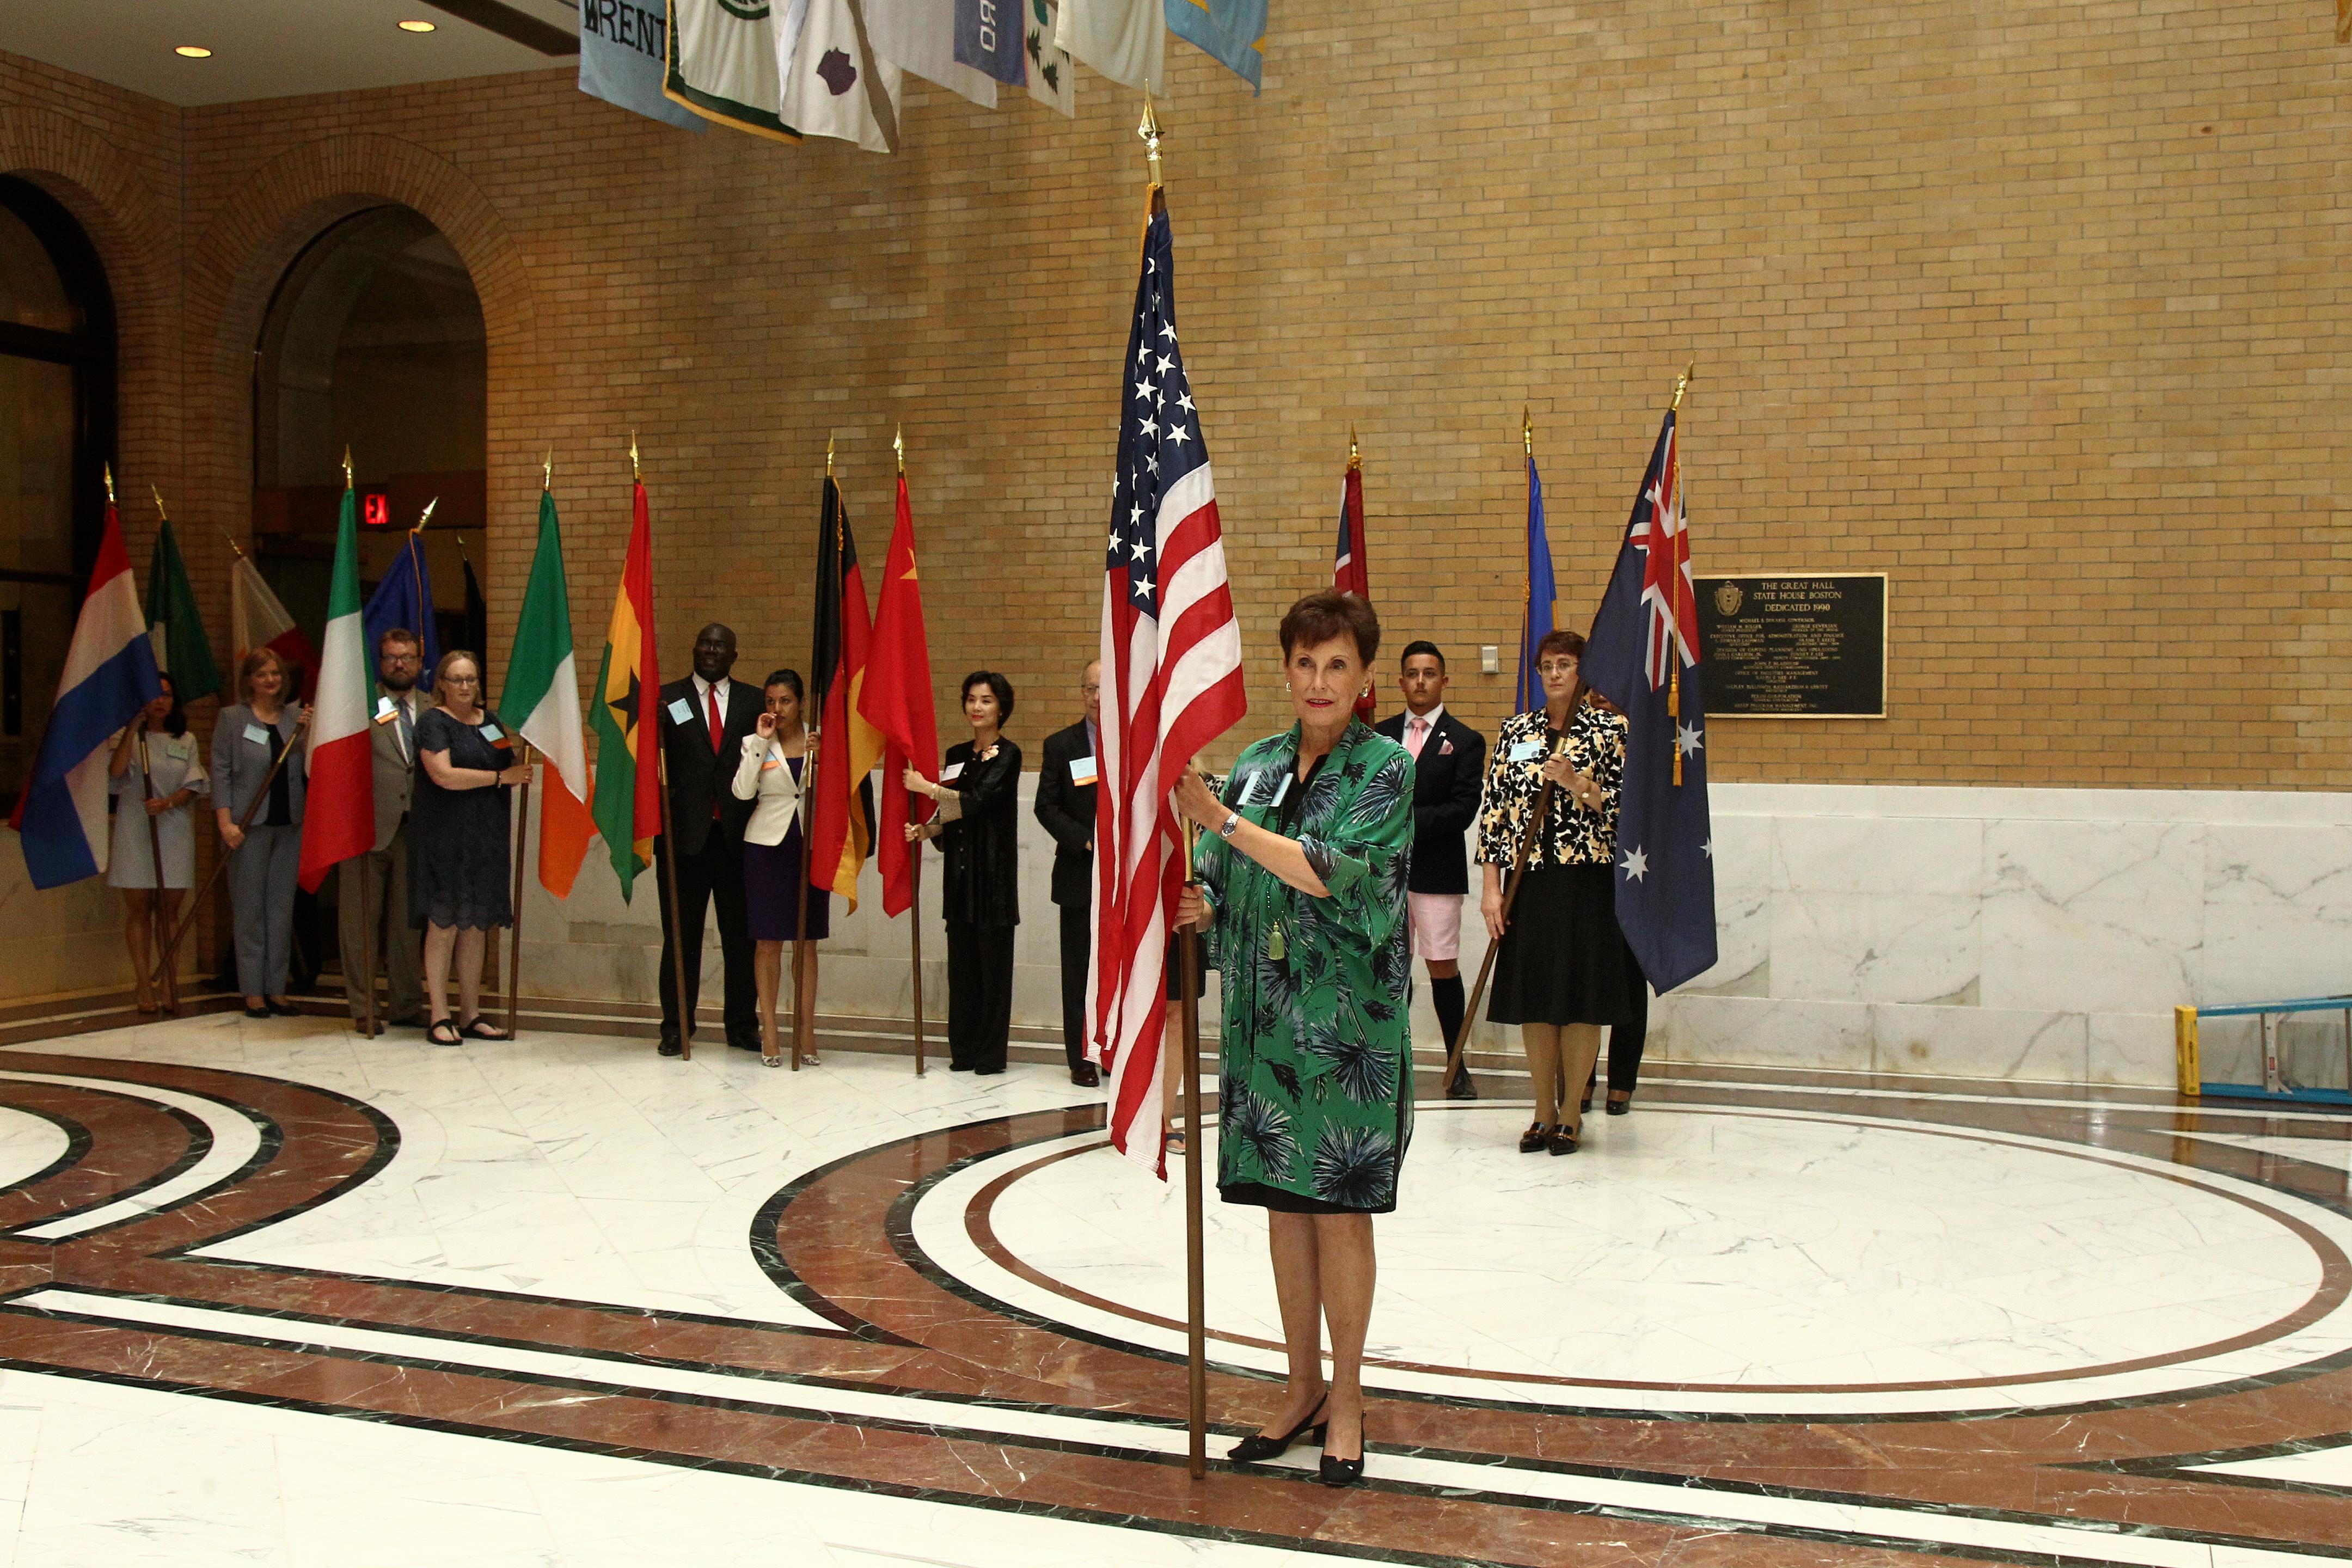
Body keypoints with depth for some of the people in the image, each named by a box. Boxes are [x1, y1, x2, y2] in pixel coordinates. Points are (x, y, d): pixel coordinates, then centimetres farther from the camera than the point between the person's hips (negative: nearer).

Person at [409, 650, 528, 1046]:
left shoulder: (490, 721, 14)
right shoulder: (434, 722, -5)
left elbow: (512, 769, 25)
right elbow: (444, 775, -17)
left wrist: (521, 771, 4)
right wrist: (501, 777, -13)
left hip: (485, 836, 6)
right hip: (444, 835, -6)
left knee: (477, 926, 6)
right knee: (444, 924, -4)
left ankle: (471, 1015, 11)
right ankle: (440, 1017, 1)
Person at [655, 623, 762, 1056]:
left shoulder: (752, 702, 10)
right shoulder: (667, 700, 6)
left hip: (738, 835, 1)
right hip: (685, 833, -1)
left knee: (740, 934, 6)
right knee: (681, 934, 5)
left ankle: (743, 1025, 16)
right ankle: (676, 1026, 14)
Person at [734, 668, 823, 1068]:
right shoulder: (756, 743, 3)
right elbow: (742, 791, -11)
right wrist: (761, 742, -11)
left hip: (810, 844, 1)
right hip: (767, 844, -1)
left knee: (807, 941, 5)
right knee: (768, 941, 1)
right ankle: (769, 1032, 8)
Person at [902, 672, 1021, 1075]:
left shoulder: (1007, 755, -5)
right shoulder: (957, 754, 14)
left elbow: (976, 801, -17)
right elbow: (950, 813, 15)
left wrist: (926, 787, -19)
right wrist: (925, 830, -4)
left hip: (994, 869, -6)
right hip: (960, 870, 6)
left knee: (993, 962, -2)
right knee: (961, 962, 8)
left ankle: (991, 1054, 4)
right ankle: (964, 1050, 15)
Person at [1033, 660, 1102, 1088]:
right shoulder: (1060, 745, 3)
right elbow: (1046, 807, -2)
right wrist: (1086, 841, -13)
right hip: (1080, 877, -1)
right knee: (1079, 972, 4)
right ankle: (1082, 1060, 11)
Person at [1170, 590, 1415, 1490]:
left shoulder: (1384, 769, -6)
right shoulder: (1257, 765, 9)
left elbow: (1329, 873, -19)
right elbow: (1219, 882, 10)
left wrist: (1223, 819, -20)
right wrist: (1199, 905, -13)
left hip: (1347, 1023, -5)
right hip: (1264, 1018, 5)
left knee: (1340, 1211, 2)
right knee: (1283, 1204, 11)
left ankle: (1345, 1400, 16)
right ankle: (1302, 1389, 25)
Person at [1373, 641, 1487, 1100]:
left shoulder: (1465, 742, 0)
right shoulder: (1380, 735, 11)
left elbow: (1462, 811, -9)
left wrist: (1405, 819, -17)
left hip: (1437, 869, -3)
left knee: (1443, 966, -1)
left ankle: (1458, 1067, 7)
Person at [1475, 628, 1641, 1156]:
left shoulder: (1610, 728, 2)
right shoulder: (1516, 730, 9)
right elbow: (1494, 809, 6)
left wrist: (1579, 784, -17)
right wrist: (1491, 887, 0)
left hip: (1587, 880, -2)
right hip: (1529, 880, 3)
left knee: (1580, 997, 1)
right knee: (1534, 1000, 6)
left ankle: (1572, 1113, 12)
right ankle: (1544, 1113, 18)